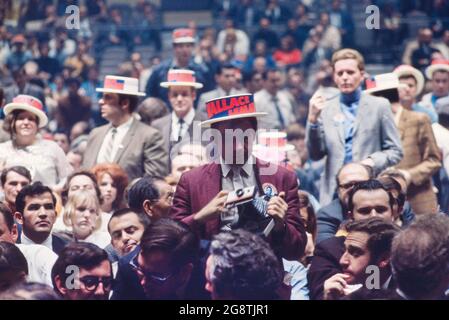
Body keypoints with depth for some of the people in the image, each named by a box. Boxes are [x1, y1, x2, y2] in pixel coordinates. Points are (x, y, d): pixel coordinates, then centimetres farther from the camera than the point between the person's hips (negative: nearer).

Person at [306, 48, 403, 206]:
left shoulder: (379, 106, 6)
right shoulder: (325, 108, 11)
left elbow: (395, 151, 7)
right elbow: (315, 155, 5)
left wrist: (372, 161, -13)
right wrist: (313, 119, -8)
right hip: (333, 193, 1)